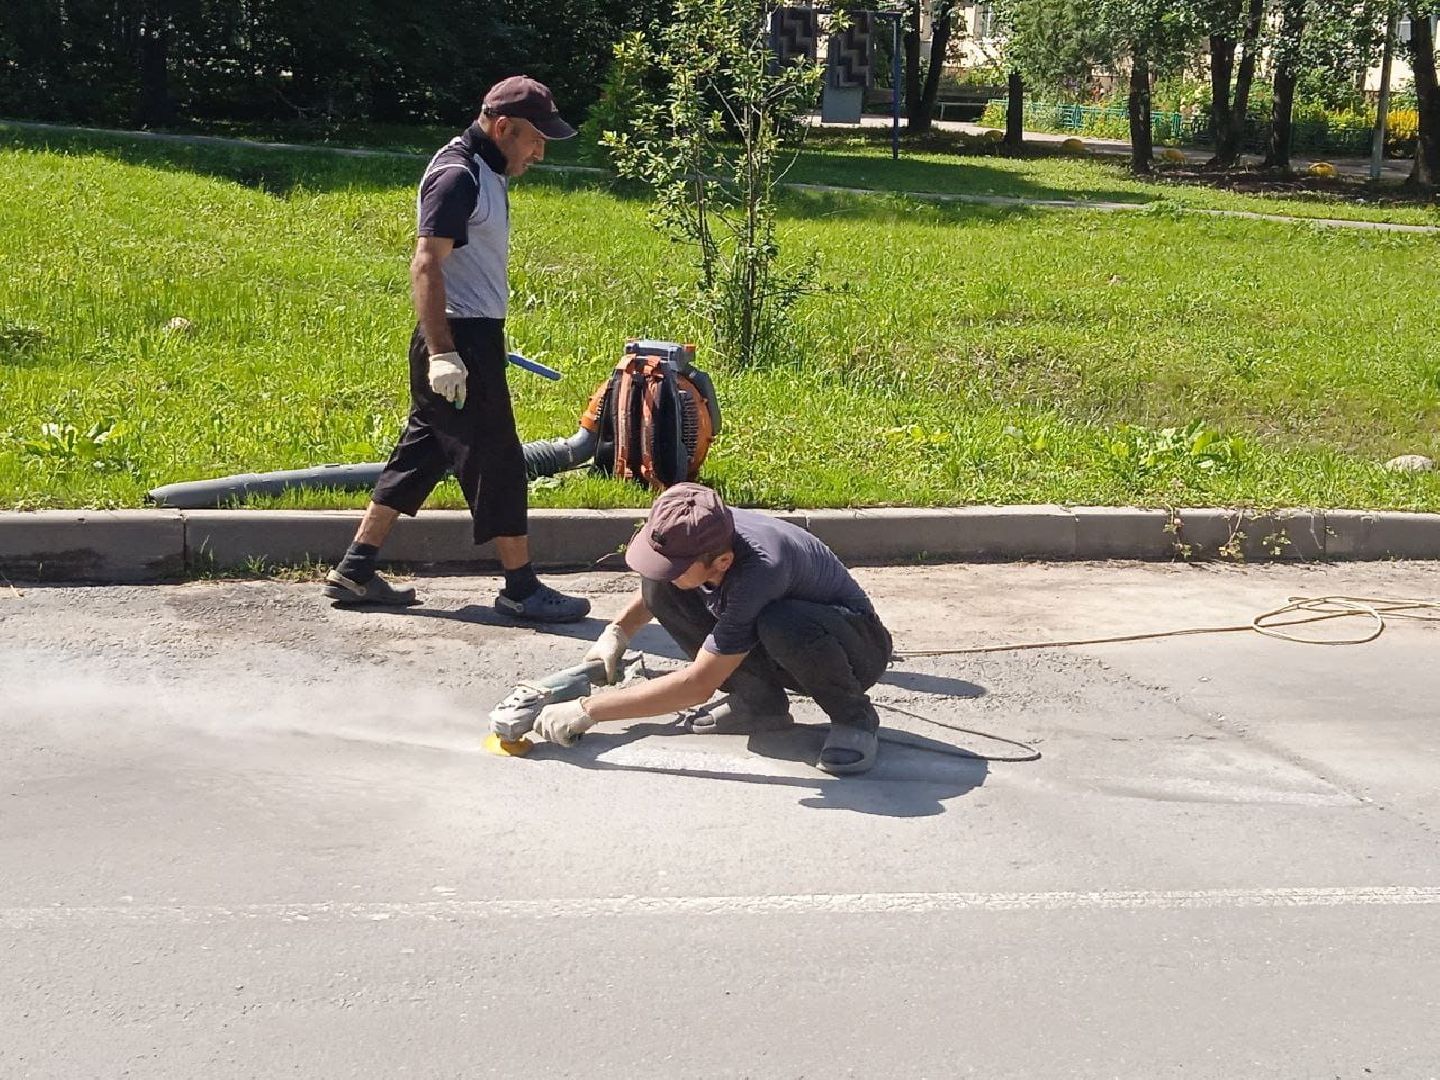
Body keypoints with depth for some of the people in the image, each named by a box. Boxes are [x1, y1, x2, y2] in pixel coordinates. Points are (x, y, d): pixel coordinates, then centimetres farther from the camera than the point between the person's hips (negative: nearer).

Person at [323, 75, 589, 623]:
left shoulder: (484, 174, 15)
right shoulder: (457, 176, -16)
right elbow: (425, 265, -23)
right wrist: (442, 352, -28)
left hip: (471, 337, 10)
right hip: (459, 341, -10)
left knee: (422, 451, 13)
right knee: (496, 458, -3)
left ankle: (355, 571, 17)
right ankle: (521, 588, 5)